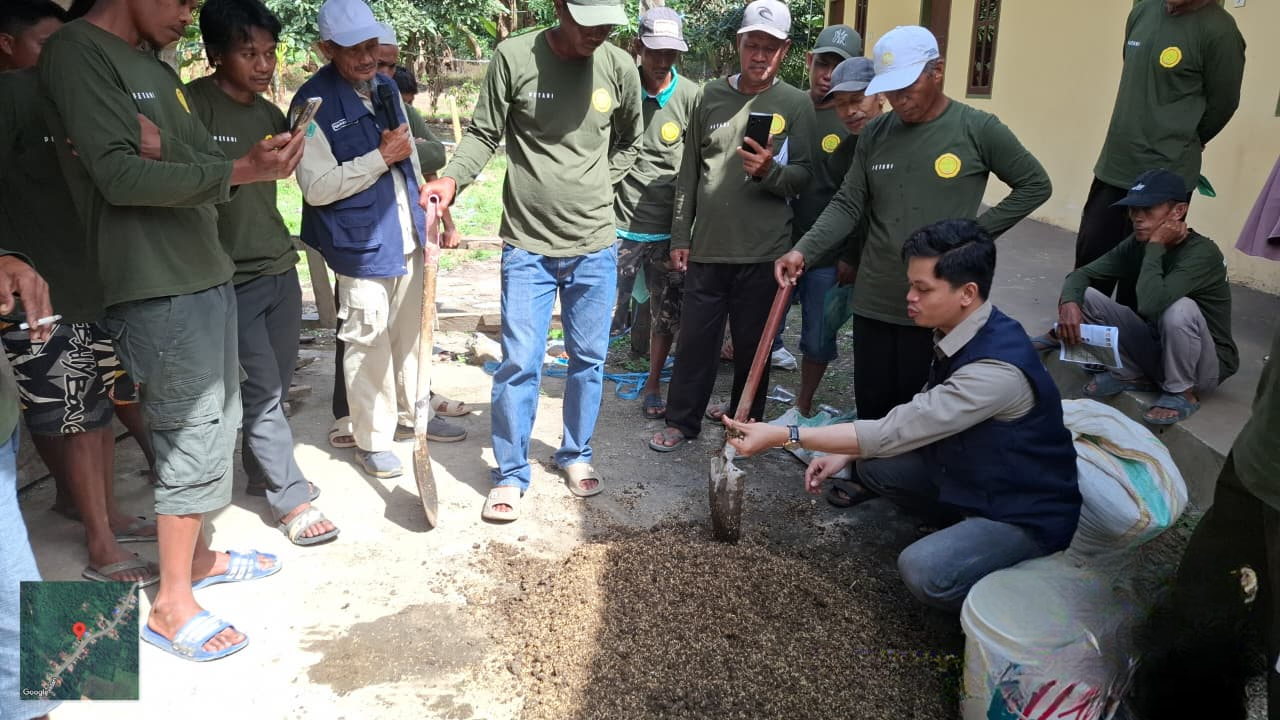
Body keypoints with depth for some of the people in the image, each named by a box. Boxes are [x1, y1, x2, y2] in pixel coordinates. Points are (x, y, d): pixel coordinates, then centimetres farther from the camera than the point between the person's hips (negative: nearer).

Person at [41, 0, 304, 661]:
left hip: (206, 275, 9)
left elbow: (202, 161, 14)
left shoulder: (157, 68, 16)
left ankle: (197, 556, 33)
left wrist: (256, 160, -9)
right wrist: (239, 172, -22)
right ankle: (170, 606, 10)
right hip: (157, 289, -9)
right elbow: (121, 176, -18)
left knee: (217, 422, 16)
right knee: (193, 439, -4)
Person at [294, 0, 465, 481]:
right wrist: (383, 156, -18)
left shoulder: (386, 87, 10)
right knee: (369, 343, 1)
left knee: (411, 332, 17)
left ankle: (412, 414, 35)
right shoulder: (313, 102, -13)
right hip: (362, 246, -7)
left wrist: (426, 214, 18)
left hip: (408, 238, 7)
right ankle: (372, 440, 16)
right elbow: (317, 186, -20)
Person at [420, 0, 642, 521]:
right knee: (519, 364, -1)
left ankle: (576, 456, 32)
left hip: (595, 246, 3)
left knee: (589, 359, 12)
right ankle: (510, 474, 15)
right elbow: (484, 135, -4)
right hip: (528, 244, -2)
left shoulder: (620, 67, -2)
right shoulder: (513, 57, -10)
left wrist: (599, 185, 4)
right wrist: (452, 179, -21)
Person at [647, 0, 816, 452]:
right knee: (695, 338, 7)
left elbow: (805, 177, 0)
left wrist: (770, 171, -22)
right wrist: (680, 236, 7)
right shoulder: (711, 95, 7)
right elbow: (689, 171, 10)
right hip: (706, 246, 2)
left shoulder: (796, 104, 0)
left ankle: (746, 421, 26)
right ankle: (681, 421, 21)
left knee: (752, 342, 8)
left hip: (763, 251, -2)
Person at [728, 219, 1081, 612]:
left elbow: (893, 433, -32)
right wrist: (844, 455, -3)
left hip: (1025, 513, -8)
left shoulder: (997, 369, -32)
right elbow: (913, 423, 8)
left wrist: (782, 435, -30)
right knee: (871, 464, -1)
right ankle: (964, 529, 11)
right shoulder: (958, 336, -5)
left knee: (925, 570, -30)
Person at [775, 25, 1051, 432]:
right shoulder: (875, 135, 6)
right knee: (871, 406, 10)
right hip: (874, 301, 4)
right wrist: (804, 250, -11)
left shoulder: (978, 130, -4)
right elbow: (847, 206, 4)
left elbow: (1035, 185, 4)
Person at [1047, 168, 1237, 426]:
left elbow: (1150, 304, -41)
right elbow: (1081, 275, -8)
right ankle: (1132, 373, 2)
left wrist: (1155, 247, -28)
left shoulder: (1202, 253, -27)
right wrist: (1069, 303, -31)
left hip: (1206, 366, -5)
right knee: (1084, 296, -10)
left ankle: (1182, 392, -12)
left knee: (1180, 308, -37)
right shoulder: (1136, 244, -6)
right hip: (1156, 349, 6)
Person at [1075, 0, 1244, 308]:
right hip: (1113, 165, 6)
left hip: (1165, 175, -6)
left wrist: (1181, 144, 10)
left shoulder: (1218, 31, -13)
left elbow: (1222, 103, -4)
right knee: (1090, 255, 11)